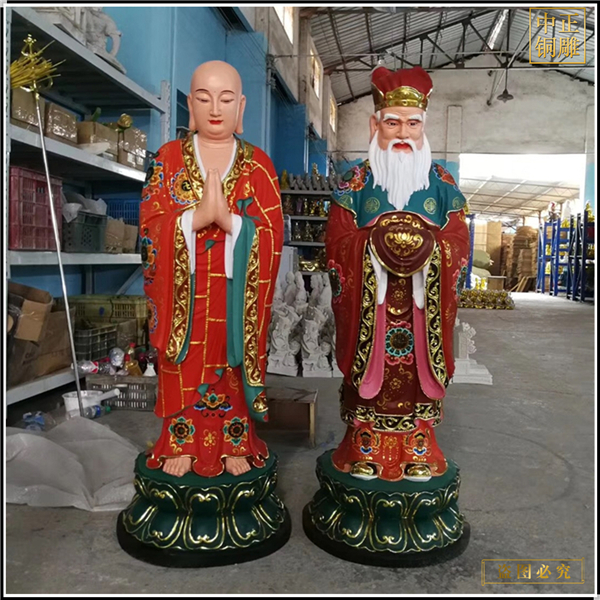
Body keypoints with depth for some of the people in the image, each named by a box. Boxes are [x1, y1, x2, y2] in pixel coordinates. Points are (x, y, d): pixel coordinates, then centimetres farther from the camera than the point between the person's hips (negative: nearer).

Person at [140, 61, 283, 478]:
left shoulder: (258, 164, 4)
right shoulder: (169, 158, 6)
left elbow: (273, 234, -5)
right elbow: (150, 225, -4)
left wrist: (229, 218, -21)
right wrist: (197, 215, -19)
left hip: (237, 292, 0)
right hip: (183, 291, 1)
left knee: (233, 363, 5)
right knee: (184, 367, 5)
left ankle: (236, 444, 20)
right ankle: (181, 443, 21)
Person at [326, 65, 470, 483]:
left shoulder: (443, 184, 8)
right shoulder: (355, 183, 4)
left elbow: (458, 242, 3)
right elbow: (339, 242, -3)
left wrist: (428, 246, -16)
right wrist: (377, 242, -18)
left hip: (425, 302, 2)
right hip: (369, 301, -1)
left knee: (418, 366, 6)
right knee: (370, 365, 2)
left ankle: (419, 449, 21)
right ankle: (365, 447, 16)